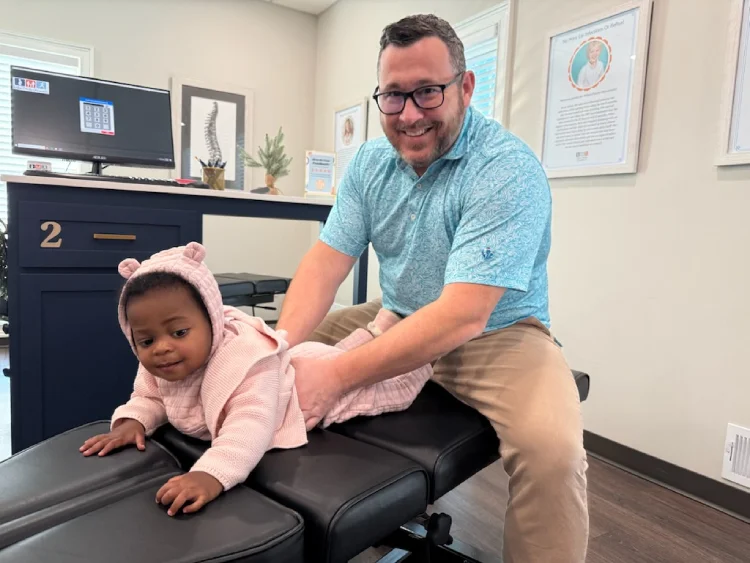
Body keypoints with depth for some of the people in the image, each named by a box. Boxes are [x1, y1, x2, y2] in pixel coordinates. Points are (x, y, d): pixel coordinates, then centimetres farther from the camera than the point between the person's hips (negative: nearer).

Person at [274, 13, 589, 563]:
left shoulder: (509, 171, -22)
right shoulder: (370, 162, 0)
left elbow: (464, 314, -31)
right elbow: (326, 261, -7)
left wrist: (336, 375, -37)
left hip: (496, 332, -5)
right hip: (396, 318, 6)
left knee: (554, 451, -33)